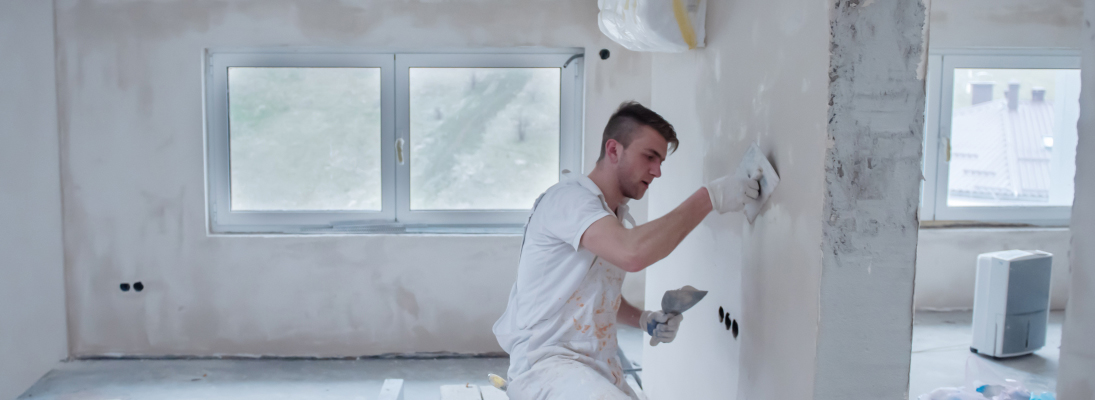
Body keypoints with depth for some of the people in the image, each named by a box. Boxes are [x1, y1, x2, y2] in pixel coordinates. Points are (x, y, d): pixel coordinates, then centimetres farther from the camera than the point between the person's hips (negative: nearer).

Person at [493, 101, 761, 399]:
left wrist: (644, 319, 7)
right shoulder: (568, 198, -12)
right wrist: (709, 197, -23)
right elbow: (633, 254, -30)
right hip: (545, 362, -9)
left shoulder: (621, 219, 16)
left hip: (600, 367, 9)